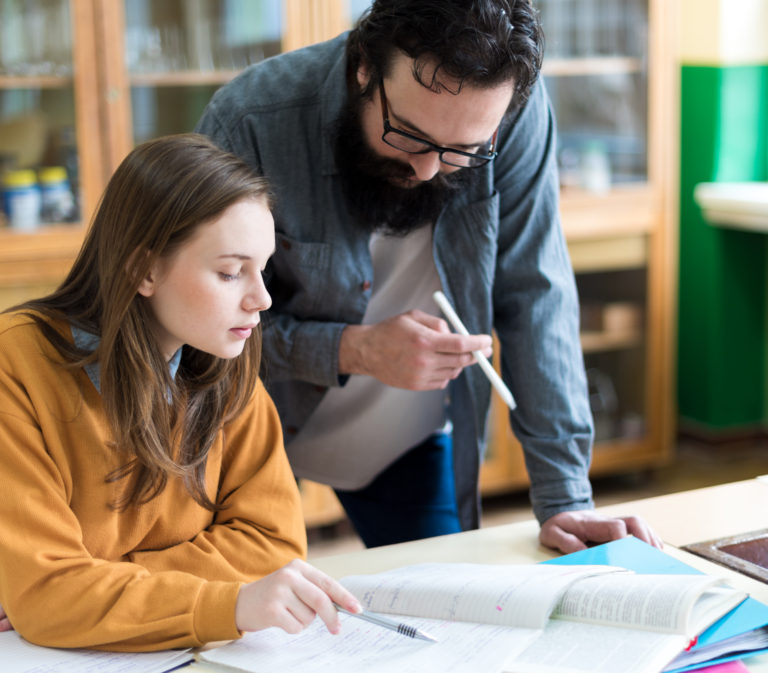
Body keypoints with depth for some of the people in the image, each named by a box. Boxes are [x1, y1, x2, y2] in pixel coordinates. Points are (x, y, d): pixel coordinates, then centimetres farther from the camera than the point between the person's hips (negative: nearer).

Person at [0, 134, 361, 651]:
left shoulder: (223, 367, -2)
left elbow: (271, 538, -5)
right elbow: (42, 592, -21)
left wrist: (100, 590, -17)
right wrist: (231, 603, -32)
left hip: (177, 651, 3)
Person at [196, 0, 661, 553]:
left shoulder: (518, 114, -23)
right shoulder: (249, 124, -29)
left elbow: (534, 299, -18)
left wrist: (565, 498, -20)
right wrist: (355, 351, -36)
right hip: (257, 426, -1)